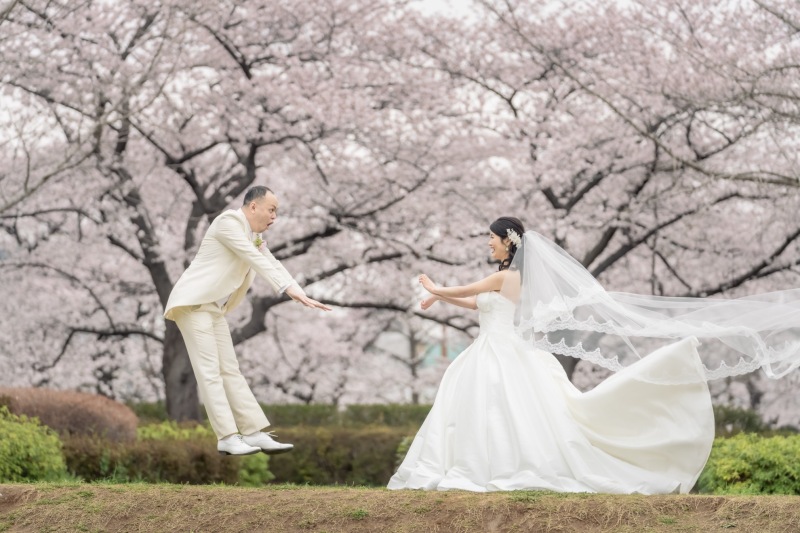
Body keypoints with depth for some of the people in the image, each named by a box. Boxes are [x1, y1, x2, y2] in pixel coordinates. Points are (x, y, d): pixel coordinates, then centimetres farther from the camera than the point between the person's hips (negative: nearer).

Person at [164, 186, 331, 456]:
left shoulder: (254, 235, 15)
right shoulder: (228, 222, -14)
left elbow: (272, 264, 10)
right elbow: (255, 259, -21)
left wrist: (302, 296, -2)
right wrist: (288, 289, -25)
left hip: (213, 308, 10)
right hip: (192, 303, -10)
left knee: (230, 371, 5)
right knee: (210, 371, -11)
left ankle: (255, 433, 3)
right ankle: (227, 438, -13)